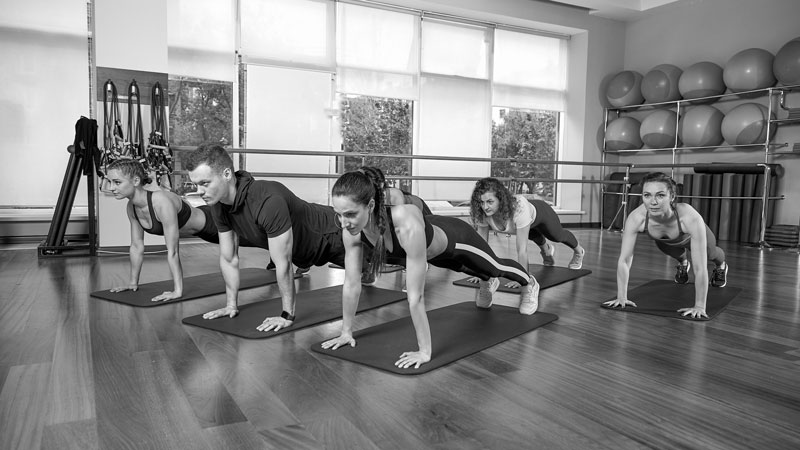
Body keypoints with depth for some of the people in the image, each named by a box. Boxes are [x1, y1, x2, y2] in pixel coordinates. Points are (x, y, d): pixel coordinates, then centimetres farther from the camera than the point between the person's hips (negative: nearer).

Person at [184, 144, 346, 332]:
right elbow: (228, 258, -7)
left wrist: (287, 316, -30)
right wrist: (231, 305, -5)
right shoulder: (218, 205, -19)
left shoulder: (269, 201, -44)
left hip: (329, 236, -7)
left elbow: (283, 264, -37)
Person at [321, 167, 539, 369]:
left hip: (456, 238, -5)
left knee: (496, 267, 29)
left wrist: (424, 351, -42)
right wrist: (346, 332, -14)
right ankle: (486, 284, 75)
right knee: (472, 270, 38)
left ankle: (529, 283, 64)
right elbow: (351, 284, -20)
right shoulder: (352, 231, -33)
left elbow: (415, 296, -47)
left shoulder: (408, 226, -51)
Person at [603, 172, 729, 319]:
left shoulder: (691, 218, -49)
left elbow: (700, 268, -45)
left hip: (690, 236, 0)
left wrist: (699, 306, -43)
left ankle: (721, 266, 68)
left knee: (710, 253, 32)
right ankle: (683, 263, 67)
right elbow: (624, 260, -36)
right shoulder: (636, 218, -44)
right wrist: (621, 297, -35)